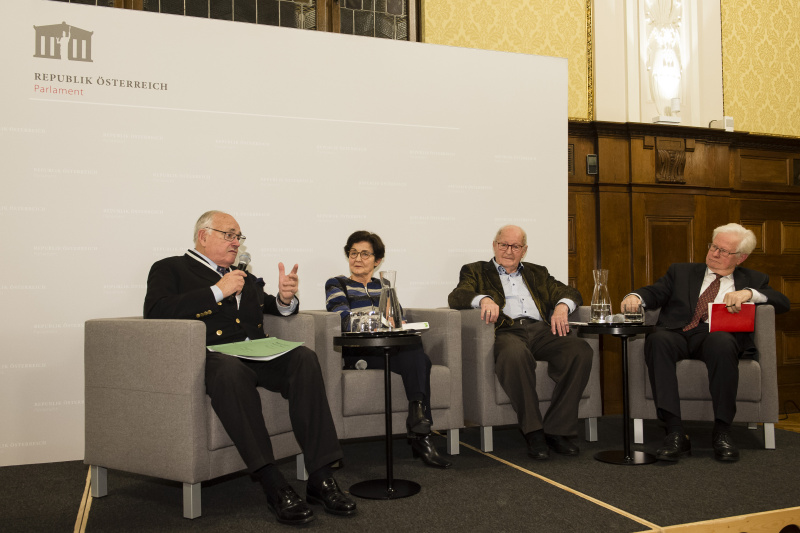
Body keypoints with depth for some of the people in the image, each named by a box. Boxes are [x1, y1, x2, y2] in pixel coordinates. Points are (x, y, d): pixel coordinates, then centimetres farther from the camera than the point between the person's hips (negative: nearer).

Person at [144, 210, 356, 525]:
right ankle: (274, 486, -38)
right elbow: (156, 312, -6)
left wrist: (286, 297, 7)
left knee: (304, 358, -25)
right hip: (213, 357, -5)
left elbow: (278, 310, 33)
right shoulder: (170, 269, 13)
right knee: (230, 369, -39)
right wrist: (218, 291, -8)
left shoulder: (244, 277, 30)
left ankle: (320, 478, -28)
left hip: (258, 357, 5)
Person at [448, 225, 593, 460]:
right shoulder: (476, 271, 19)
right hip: (506, 331, -4)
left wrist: (562, 306, -3)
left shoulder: (537, 273, 30)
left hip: (540, 330, 4)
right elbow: (455, 297, 1)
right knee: (515, 353, -40)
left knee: (581, 350, -26)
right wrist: (483, 298, -20)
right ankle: (533, 432, -26)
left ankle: (556, 430, -18)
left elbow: (570, 293, 22)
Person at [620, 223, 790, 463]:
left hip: (718, 334, -1)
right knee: (656, 339, -36)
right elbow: (655, 292, 13)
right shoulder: (681, 271, 28)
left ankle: (722, 432, -27)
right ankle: (675, 432, -37)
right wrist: (635, 297, -10)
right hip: (677, 333, 1)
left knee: (721, 343, -39)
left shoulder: (752, 280, 26)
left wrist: (748, 293, -7)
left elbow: (783, 302, 11)